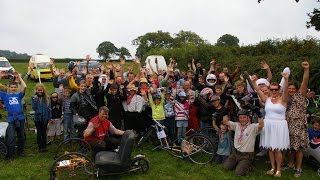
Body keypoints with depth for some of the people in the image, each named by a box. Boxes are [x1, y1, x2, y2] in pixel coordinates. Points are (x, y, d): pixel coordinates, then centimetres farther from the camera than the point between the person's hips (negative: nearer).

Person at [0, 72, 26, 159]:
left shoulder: (19, 95, 8)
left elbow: (24, 87, -7)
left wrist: (19, 77, -2)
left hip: (20, 118, 2)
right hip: (11, 119, -1)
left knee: (21, 135, 13)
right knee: (11, 137, -8)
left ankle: (20, 151, 29)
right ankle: (10, 155, 2)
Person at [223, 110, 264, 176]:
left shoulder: (253, 127, -10)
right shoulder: (236, 125, 5)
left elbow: (261, 125, -30)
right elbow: (225, 122, 2)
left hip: (247, 155, -5)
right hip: (236, 152, 5)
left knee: (239, 172, -17)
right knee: (226, 166, -3)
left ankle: (247, 165, 15)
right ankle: (238, 163, 23)